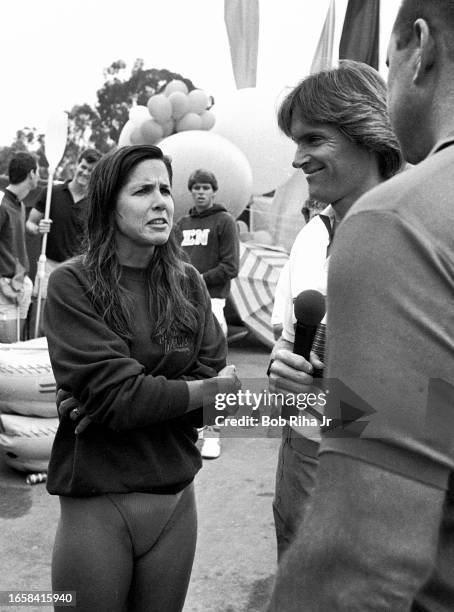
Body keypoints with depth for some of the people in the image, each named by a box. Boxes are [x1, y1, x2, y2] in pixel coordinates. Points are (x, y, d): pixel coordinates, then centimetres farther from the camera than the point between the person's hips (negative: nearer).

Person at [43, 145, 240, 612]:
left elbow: (213, 373, -5)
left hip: (176, 498, 4)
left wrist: (128, 397, -18)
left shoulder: (187, 283, 2)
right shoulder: (73, 284, -10)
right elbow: (117, 393, -18)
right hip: (96, 503, -3)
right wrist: (209, 390, -9)